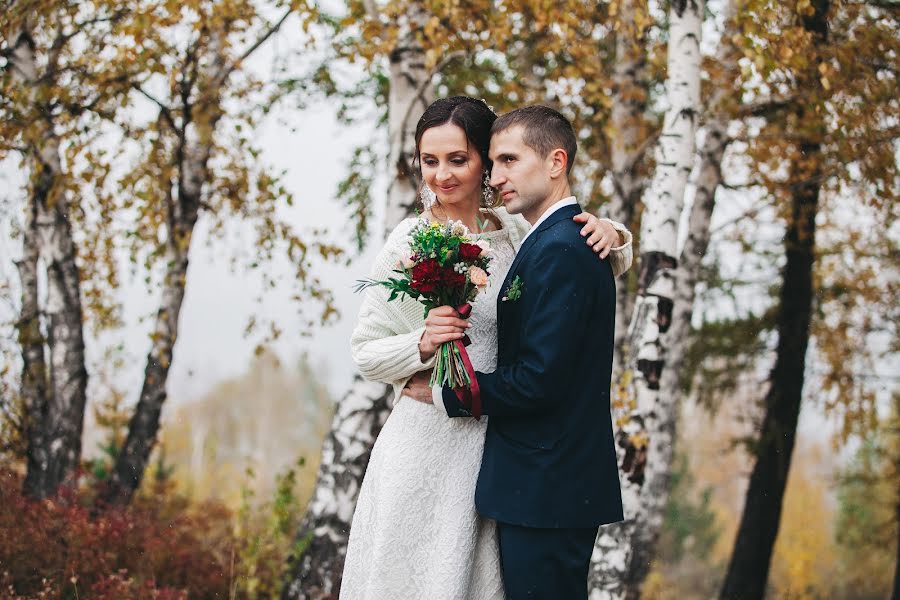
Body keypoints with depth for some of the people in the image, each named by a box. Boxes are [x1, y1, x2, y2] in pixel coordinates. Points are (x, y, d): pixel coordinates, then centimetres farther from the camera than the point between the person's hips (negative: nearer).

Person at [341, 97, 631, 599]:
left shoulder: (513, 232, 3)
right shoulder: (409, 244, -7)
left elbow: (614, 265, 15)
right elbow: (367, 352, -3)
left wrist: (612, 236, -7)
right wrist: (423, 344, -21)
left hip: (495, 441, 3)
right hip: (425, 439, -3)